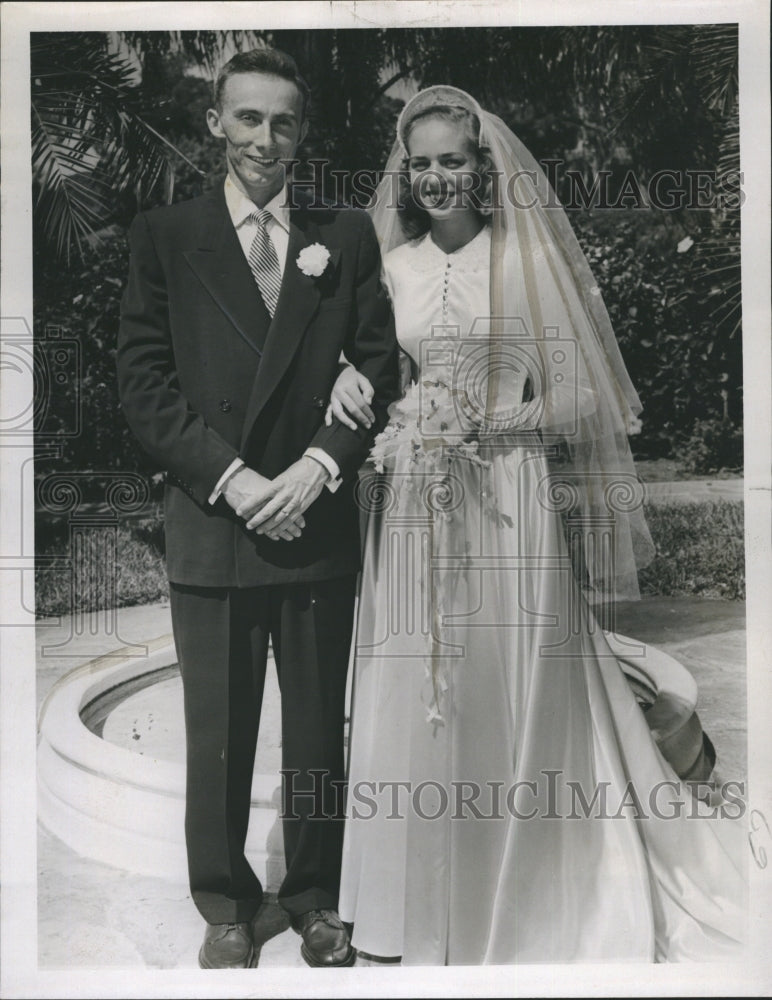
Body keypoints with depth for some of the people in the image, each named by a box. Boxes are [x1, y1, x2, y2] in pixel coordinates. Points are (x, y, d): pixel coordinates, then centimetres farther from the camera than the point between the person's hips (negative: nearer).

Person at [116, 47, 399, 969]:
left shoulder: (347, 236, 9)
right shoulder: (165, 235, 5)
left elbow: (379, 367, 4)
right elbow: (143, 380, -1)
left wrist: (322, 463, -11)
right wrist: (230, 477, -12)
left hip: (320, 519, 1)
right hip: (210, 523, -1)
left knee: (318, 726, 11)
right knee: (217, 732, 9)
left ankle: (314, 897, 31)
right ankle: (224, 906, 29)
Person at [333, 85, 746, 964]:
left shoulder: (530, 260, -3)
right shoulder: (393, 264, 10)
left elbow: (580, 400, -5)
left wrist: (479, 421, -14)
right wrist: (350, 381, -1)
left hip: (510, 508, -4)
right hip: (415, 513, 4)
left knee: (509, 703, 3)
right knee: (412, 700, 7)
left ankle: (516, 909, 25)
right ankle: (422, 909, 27)